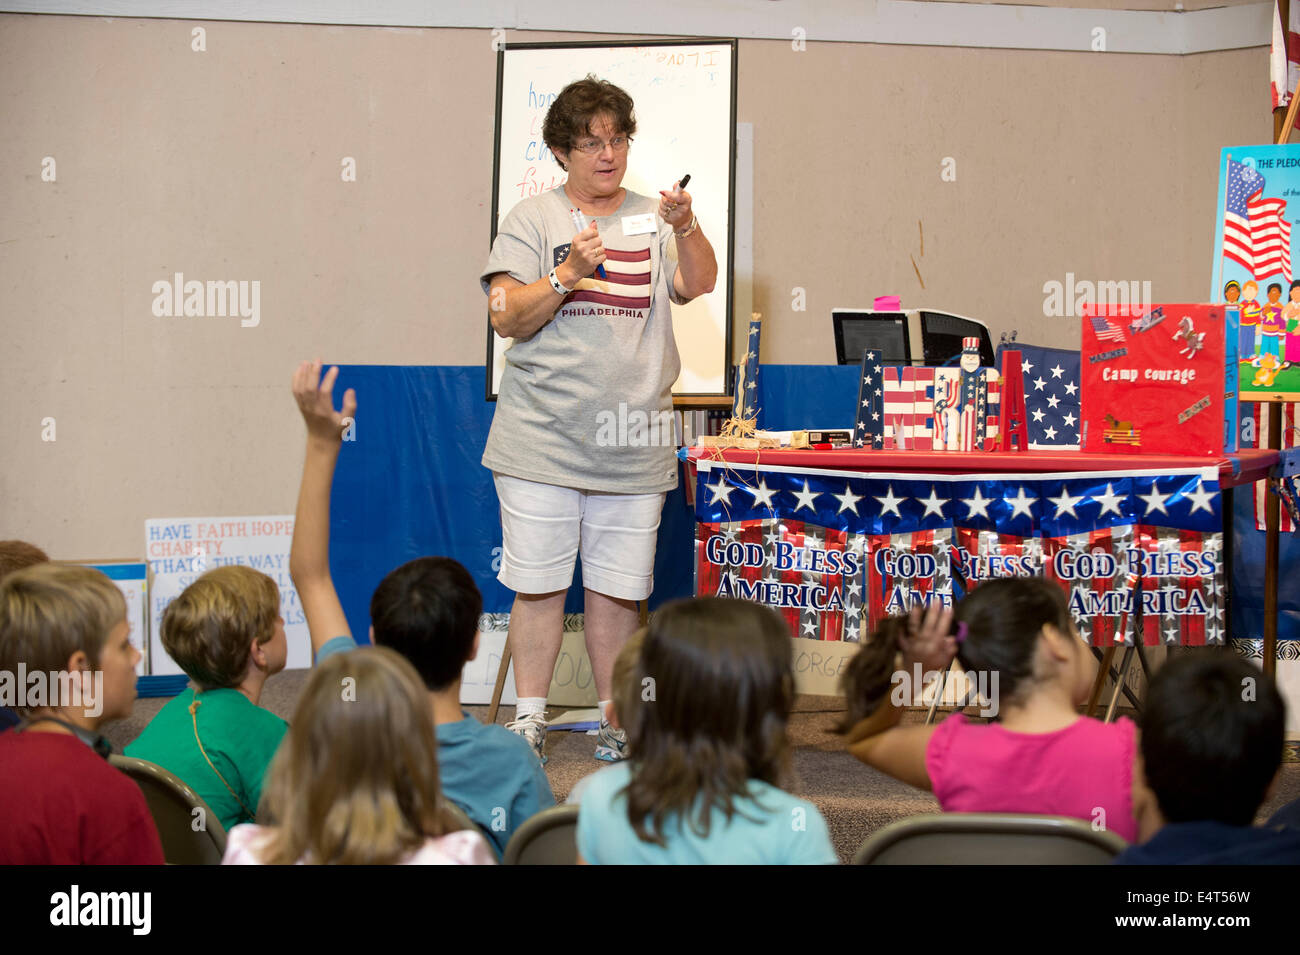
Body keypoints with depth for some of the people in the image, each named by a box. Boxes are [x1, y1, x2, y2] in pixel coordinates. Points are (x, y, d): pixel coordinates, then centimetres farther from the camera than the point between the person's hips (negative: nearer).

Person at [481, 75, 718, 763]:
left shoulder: (653, 219, 12)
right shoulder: (532, 220, 5)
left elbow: (698, 285, -4)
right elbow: (506, 318, -3)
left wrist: (686, 228, -21)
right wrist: (568, 274, -17)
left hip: (633, 442, 2)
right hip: (543, 439, -2)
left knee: (618, 588, 6)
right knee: (538, 583, 0)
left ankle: (616, 719, 16)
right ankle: (528, 719, 10)